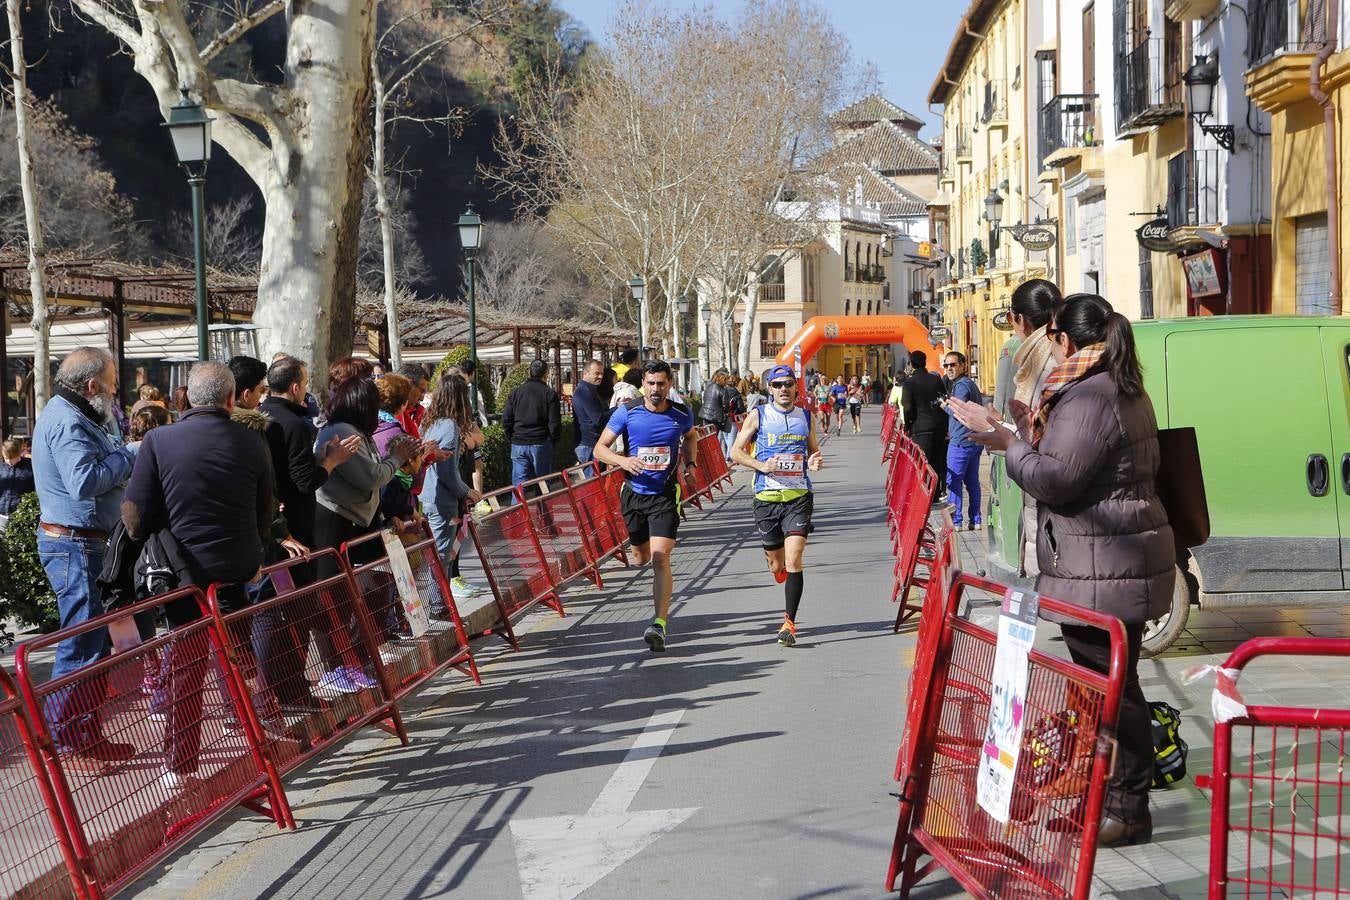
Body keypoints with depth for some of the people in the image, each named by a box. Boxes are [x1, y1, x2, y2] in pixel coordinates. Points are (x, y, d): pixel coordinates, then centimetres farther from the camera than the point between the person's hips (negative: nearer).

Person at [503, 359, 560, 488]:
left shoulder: (515, 393, 5)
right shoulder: (550, 394, -4)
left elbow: (506, 420, 5)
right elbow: (554, 423, -7)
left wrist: (511, 439, 14)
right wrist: (552, 440, 7)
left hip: (518, 445, 2)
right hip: (541, 444, -2)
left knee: (519, 483, 2)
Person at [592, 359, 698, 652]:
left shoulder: (682, 414, -2)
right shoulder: (627, 412, -6)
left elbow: (690, 437, 22)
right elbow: (600, 448, -2)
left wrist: (689, 460, 3)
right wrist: (622, 460, -22)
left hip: (665, 496, -2)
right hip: (634, 494, 2)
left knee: (660, 558, -17)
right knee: (641, 558, 18)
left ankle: (660, 625, -20)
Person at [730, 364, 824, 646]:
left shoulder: (806, 418, 8)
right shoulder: (758, 416, 2)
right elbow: (736, 450, 4)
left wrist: (815, 461, -2)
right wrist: (761, 465, -13)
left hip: (798, 496, 0)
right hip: (767, 496, 0)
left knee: (793, 560, -14)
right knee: (777, 564, 10)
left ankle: (789, 623, -11)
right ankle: (779, 568, 49)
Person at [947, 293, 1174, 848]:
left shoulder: (1090, 396, -18)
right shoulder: (1123, 389, 17)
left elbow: (1057, 479, -21)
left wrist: (1007, 442, -9)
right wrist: (1034, 430, 20)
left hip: (1104, 569, -11)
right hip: (1114, 561, 11)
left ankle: (1127, 812, 3)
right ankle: (1107, 801, 25)